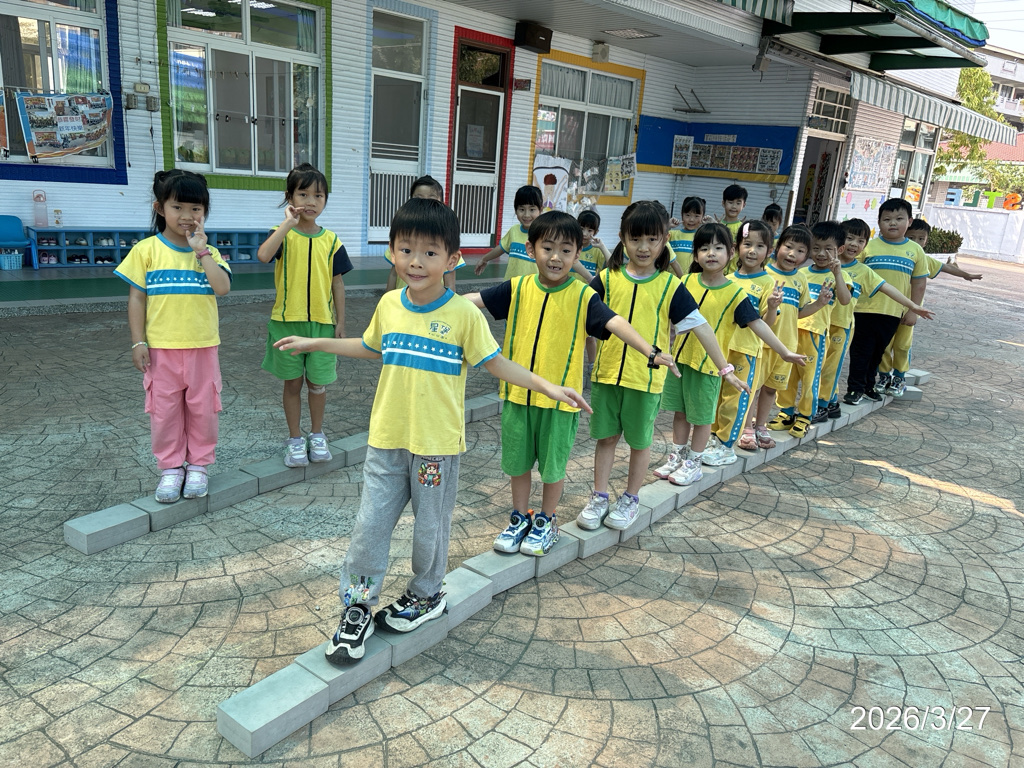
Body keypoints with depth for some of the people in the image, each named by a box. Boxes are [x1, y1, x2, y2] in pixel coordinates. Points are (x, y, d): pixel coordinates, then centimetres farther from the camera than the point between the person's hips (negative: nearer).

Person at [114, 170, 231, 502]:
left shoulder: (209, 253, 4)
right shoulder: (147, 250, -1)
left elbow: (223, 287, -14)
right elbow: (137, 298, -1)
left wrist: (201, 251, -13)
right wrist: (138, 342, -5)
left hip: (202, 347, 1)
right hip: (161, 349, -1)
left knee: (203, 409, 8)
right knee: (164, 410, 7)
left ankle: (198, 465, 24)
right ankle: (171, 468, 22)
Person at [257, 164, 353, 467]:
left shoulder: (331, 241, 3)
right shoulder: (283, 234, -4)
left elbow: (337, 283, 7)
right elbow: (263, 255, -26)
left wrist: (340, 322, 5)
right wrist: (289, 223, -25)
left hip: (322, 322, 2)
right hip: (287, 320, -1)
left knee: (317, 382, 10)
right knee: (293, 382, 10)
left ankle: (317, 435, 28)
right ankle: (295, 438, 23)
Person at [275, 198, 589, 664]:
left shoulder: (463, 314, -11)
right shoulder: (389, 305, 2)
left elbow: (495, 363, -4)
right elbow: (371, 348, 20)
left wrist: (549, 388, -13)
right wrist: (313, 344, 23)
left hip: (437, 442, -3)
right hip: (386, 438, 4)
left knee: (430, 526, 12)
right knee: (370, 524, 7)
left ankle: (425, 596, 37)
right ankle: (358, 608, 24)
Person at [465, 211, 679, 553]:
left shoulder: (583, 296, -9)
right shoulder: (518, 288, -2)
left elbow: (615, 323, -20)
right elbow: (473, 299, -2)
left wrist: (651, 351, -34)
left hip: (560, 397, -2)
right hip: (517, 392, 3)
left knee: (553, 464, 12)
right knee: (518, 461, 16)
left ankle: (546, 522, 33)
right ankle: (520, 518, 36)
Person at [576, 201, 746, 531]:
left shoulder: (670, 286, -6)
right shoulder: (607, 279, -2)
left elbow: (700, 327, -5)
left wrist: (724, 369, -6)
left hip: (646, 378, -1)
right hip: (607, 372, 2)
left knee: (640, 441, 12)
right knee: (606, 436, 11)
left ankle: (631, 499, 30)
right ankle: (599, 497, 26)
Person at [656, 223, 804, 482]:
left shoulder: (735, 292, -10)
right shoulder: (687, 281, 0)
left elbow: (757, 324, -9)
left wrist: (784, 352, -12)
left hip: (708, 363, -3)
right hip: (680, 356, 4)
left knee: (702, 416, 8)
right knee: (679, 410, 15)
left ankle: (694, 463, 23)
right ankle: (677, 457, 30)